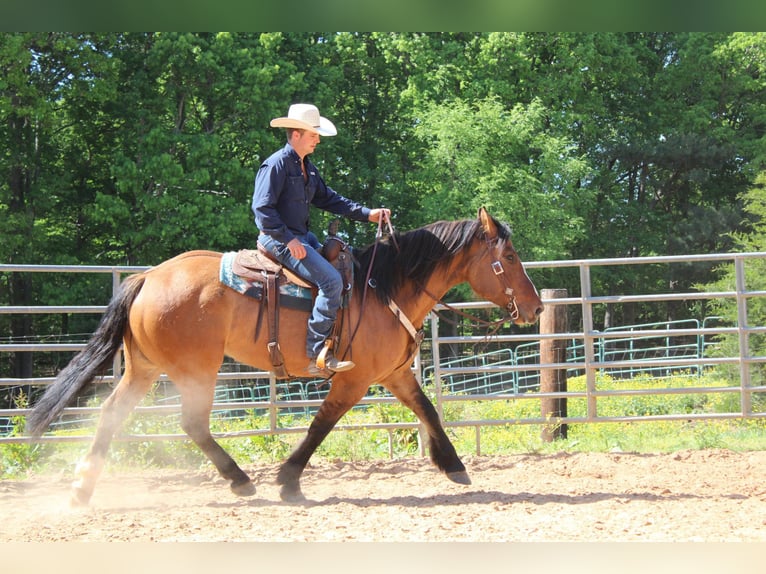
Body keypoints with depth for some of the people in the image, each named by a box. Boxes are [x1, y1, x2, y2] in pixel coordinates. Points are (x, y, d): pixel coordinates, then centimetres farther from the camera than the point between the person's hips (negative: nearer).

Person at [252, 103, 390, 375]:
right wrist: (288, 240, -25)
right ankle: (315, 353, -24)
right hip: (279, 240, -10)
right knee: (331, 279, -23)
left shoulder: (308, 168, 16)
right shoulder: (277, 164, -13)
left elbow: (328, 198, 20)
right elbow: (262, 207, -20)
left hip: (302, 237, 10)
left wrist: (366, 214, 10)